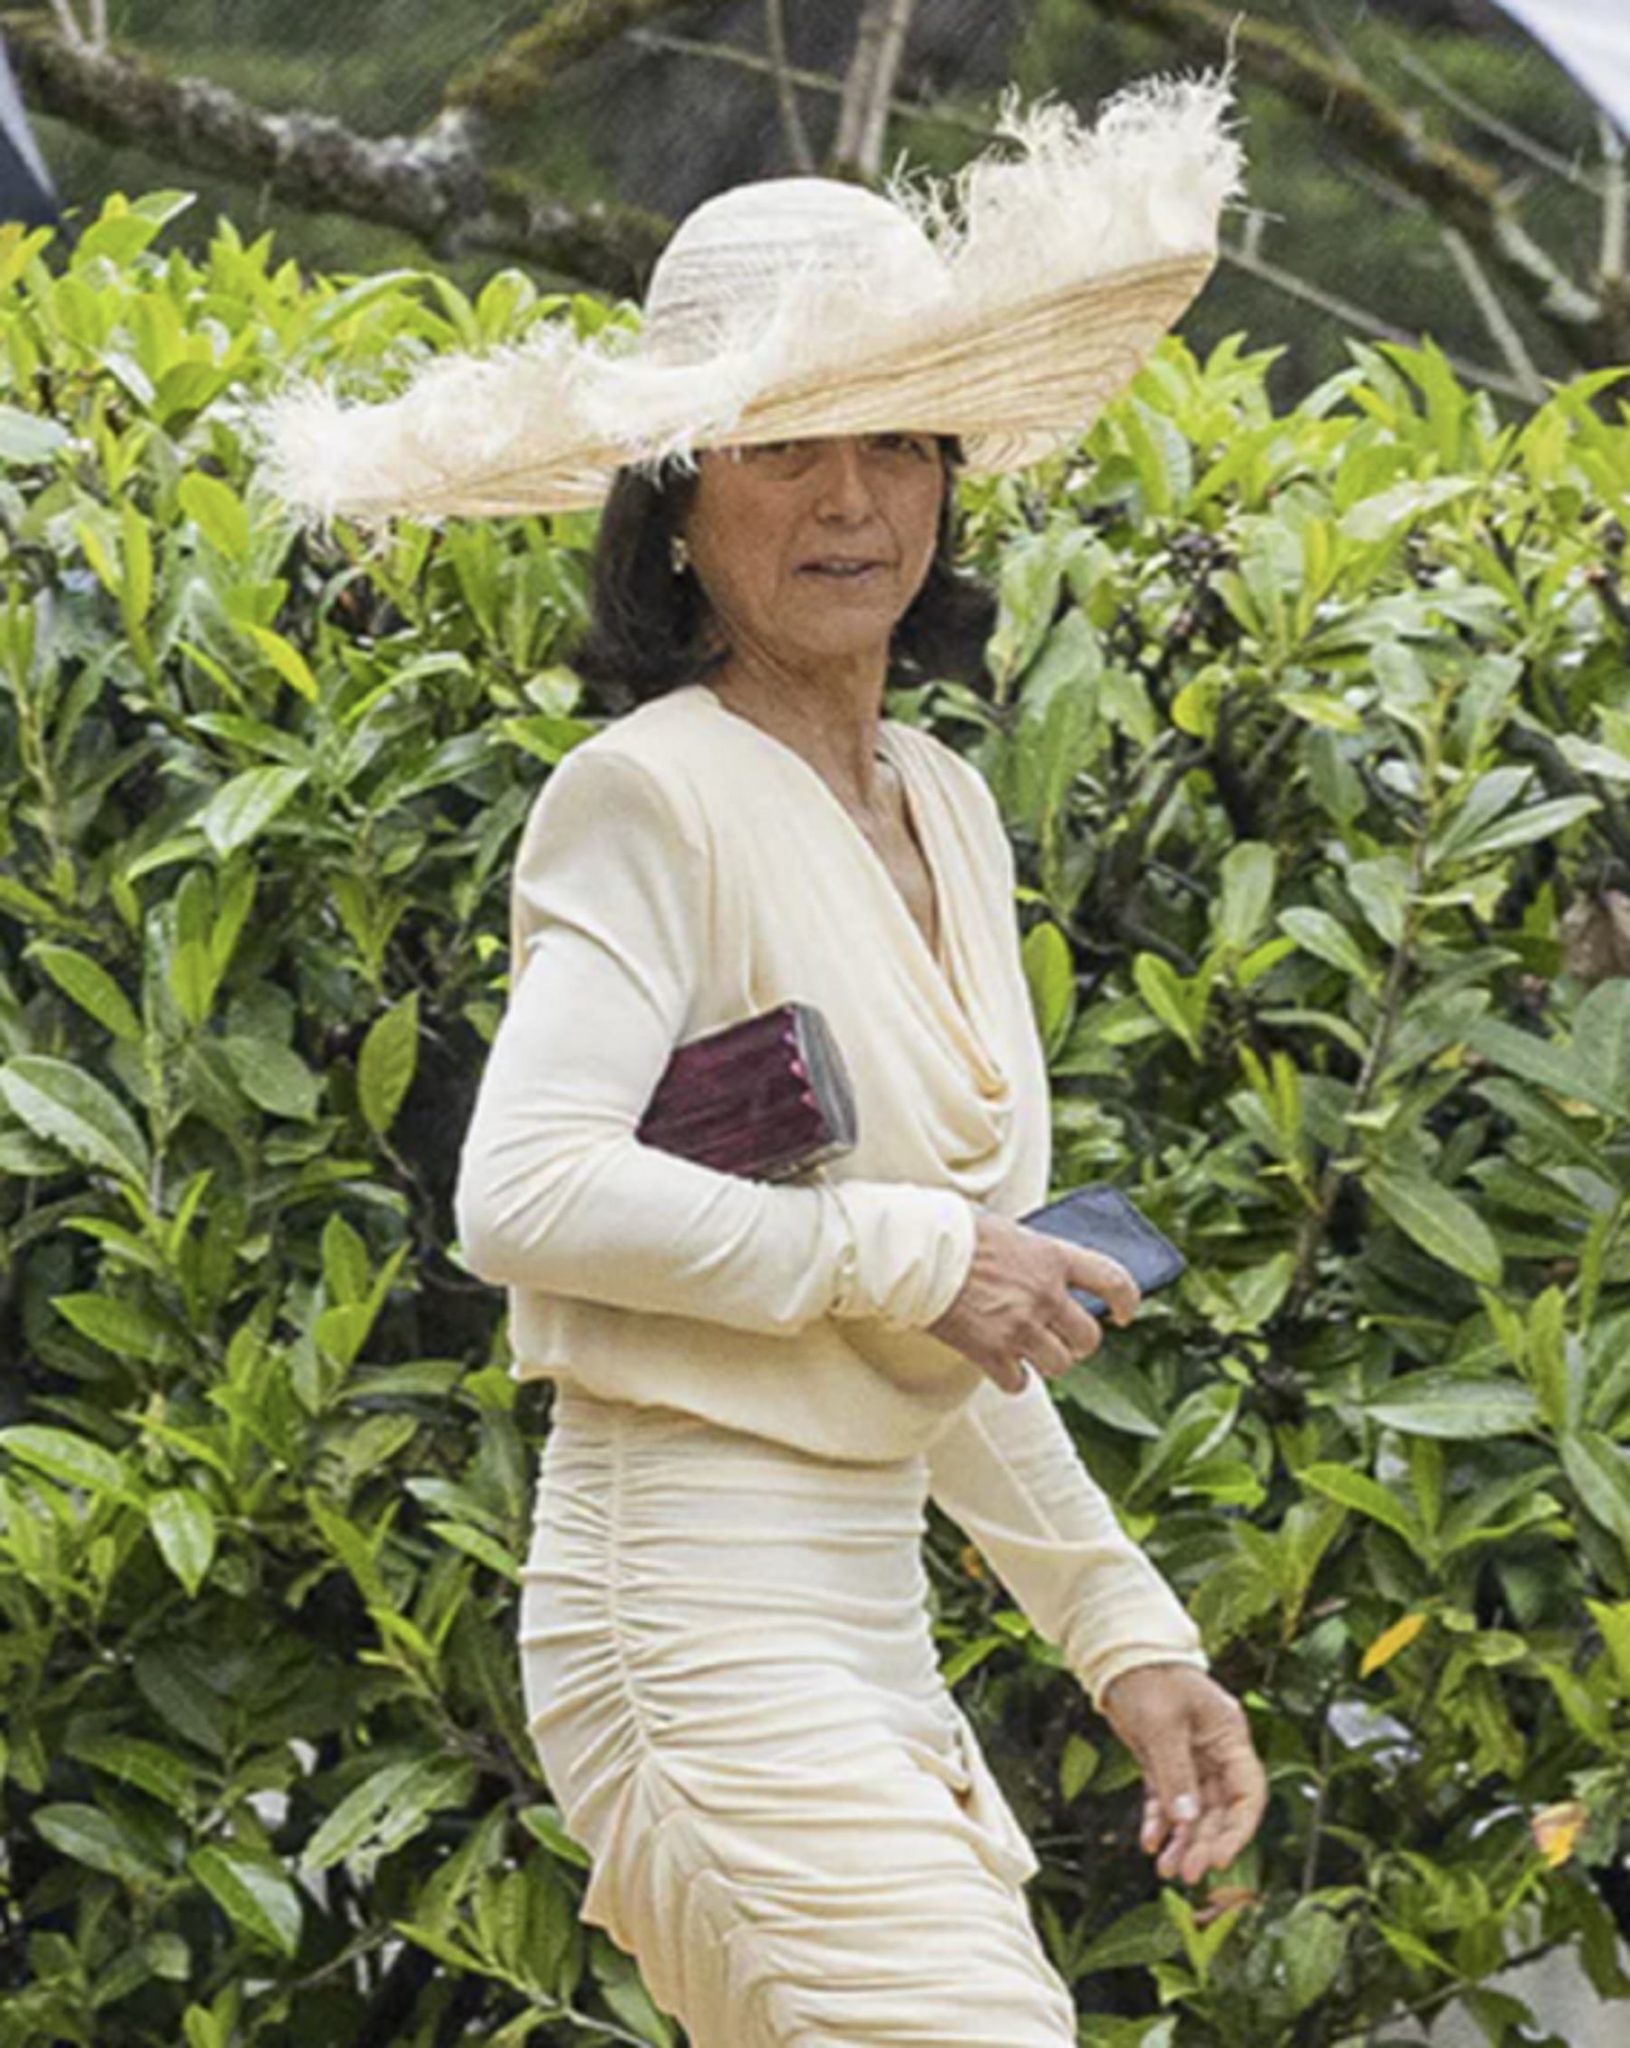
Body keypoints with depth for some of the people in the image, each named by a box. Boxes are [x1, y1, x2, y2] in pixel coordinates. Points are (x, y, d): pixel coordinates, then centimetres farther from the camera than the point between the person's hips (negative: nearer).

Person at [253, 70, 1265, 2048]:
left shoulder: (946, 809, 15)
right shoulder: (650, 797, -10)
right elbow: (525, 1196, -24)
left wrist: (1124, 1630, 19)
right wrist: (910, 1254, -16)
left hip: (869, 1634, 9)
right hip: (694, 1610, -9)